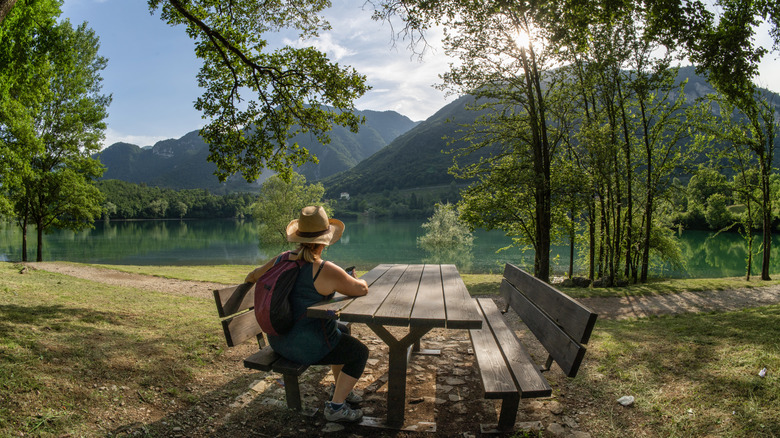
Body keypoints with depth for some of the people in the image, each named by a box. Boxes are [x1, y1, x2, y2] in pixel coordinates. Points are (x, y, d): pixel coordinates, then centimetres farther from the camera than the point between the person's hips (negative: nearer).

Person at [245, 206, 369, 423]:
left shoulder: (283, 258, -3)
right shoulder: (326, 271, -26)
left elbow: (254, 276, 13)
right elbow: (362, 289, -16)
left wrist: (250, 278, 37)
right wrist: (357, 280, 7)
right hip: (306, 346, -8)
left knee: (343, 331, 29)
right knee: (360, 352, 11)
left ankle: (340, 387, 41)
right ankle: (335, 406, 14)